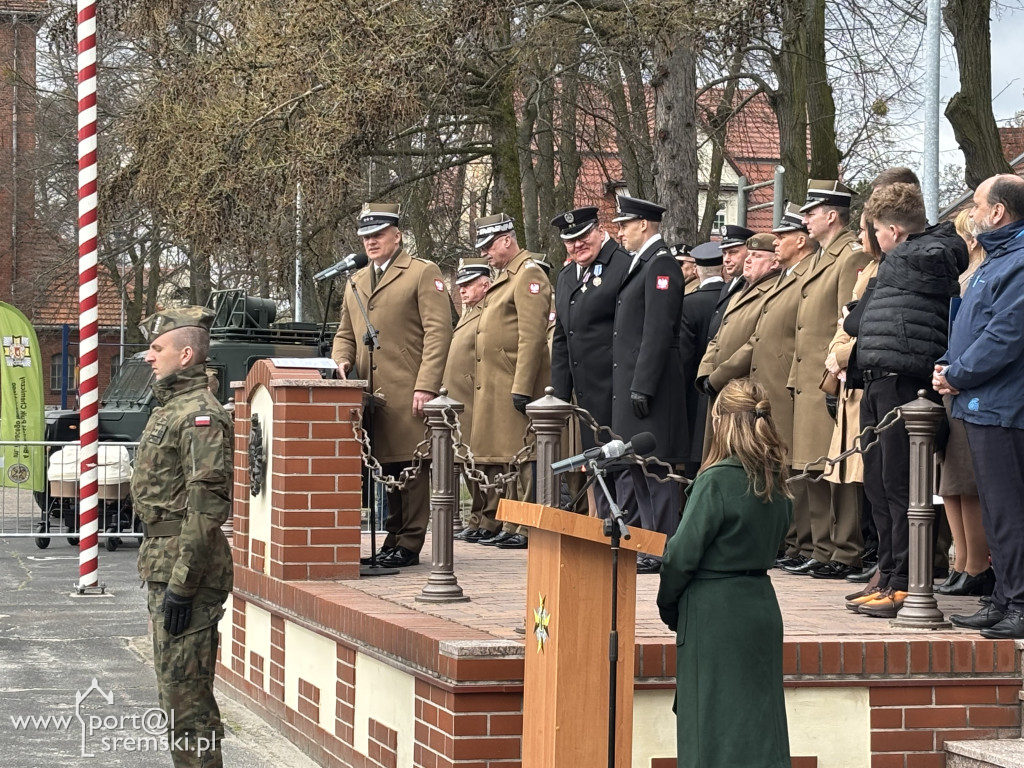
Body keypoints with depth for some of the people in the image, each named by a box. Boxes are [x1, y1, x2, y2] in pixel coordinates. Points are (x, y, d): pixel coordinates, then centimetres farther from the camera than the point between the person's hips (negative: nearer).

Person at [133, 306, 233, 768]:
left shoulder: (199, 414, -16)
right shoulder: (170, 408, 17)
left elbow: (207, 505, -23)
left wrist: (181, 584, -24)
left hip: (185, 565, -11)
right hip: (164, 561, 11)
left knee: (184, 689, -8)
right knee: (178, 687, 15)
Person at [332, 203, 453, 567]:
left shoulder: (424, 274, 1)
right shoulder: (355, 283, 21)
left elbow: (438, 332, -7)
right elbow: (345, 333, 27)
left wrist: (426, 387, -15)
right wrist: (342, 361, 3)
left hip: (409, 394, -6)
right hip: (371, 393, 6)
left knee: (412, 465, -5)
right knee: (386, 466, 10)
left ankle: (409, 544, -2)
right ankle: (393, 537, 17)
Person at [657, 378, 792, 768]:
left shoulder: (716, 482, -16)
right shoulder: (775, 483, 6)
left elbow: (682, 554, -15)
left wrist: (668, 605, 1)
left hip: (714, 616, -7)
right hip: (762, 606, 7)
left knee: (714, 724, -1)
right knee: (759, 715, 11)